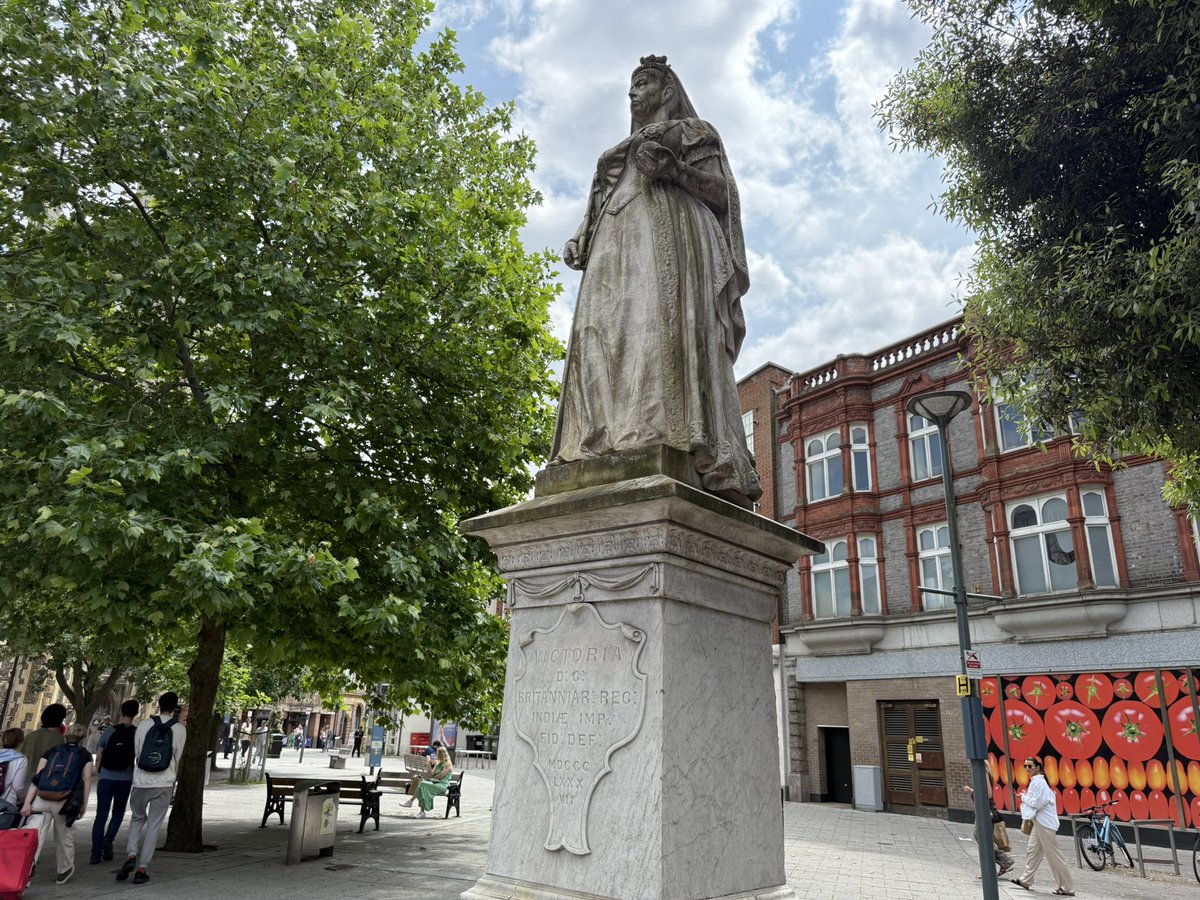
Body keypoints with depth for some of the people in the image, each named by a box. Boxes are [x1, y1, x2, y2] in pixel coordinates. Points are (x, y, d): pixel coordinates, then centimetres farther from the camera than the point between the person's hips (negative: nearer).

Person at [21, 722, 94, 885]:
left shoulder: (51, 751, 19)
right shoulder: (84, 755, 14)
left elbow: (36, 778, 8)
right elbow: (86, 780, 6)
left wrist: (27, 802, 4)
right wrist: (83, 805, 11)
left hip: (42, 799, 1)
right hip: (64, 802, -1)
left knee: (35, 836, 1)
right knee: (63, 837, 16)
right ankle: (64, 870, 29)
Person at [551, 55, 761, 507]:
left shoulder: (694, 131, 19)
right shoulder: (622, 151, 37)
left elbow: (721, 191, 5)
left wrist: (672, 169, -11)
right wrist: (580, 245, 9)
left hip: (669, 235, -6)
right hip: (618, 249, 6)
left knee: (664, 328, -26)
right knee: (609, 337, -15)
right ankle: (607, 455, -27)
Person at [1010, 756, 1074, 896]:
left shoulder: (1038, 782, -16)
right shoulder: (1035, 781, 14)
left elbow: (1037, 803, -21)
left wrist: (1024, 797, -6)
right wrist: (1027, 816, 13)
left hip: (1045, 823, -10)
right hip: (1039, 822, 10)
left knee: (1054, 856, -5)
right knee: (1032, 850, 14)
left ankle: (1067, 888, 1)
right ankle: (1026, 880, 21)